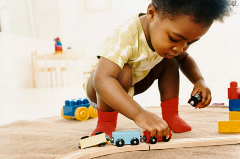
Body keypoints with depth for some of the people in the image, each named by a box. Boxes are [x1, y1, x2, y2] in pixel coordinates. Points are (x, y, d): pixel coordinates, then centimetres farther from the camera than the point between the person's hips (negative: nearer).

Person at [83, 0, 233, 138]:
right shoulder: (125, 37, -40)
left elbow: (184, 58, 7)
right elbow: (102, 80, -53)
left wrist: (199, 80, -14)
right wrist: (139, 114, -62)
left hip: (130, 86, 7)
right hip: (103, 89, -6)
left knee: (169, 61, -7)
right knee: (123, 72, -37)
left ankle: (170, 115, 1)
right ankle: (105, 123, -18)